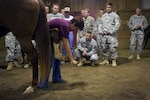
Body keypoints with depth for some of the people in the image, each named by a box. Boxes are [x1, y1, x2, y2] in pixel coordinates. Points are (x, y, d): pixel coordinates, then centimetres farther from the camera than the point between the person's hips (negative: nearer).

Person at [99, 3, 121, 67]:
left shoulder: (115, 15, -1)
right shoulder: (103, 16, 17)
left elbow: (117, 24, -9)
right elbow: (101, 25, 23)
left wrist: (112, 31, -16)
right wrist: (101, 31, 7)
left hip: (112, 35, -6)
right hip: (104, 35, 6)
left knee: (113, 48, -8)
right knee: (105, 48, 10)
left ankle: (114, 61, 0)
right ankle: (106, 60, 20)